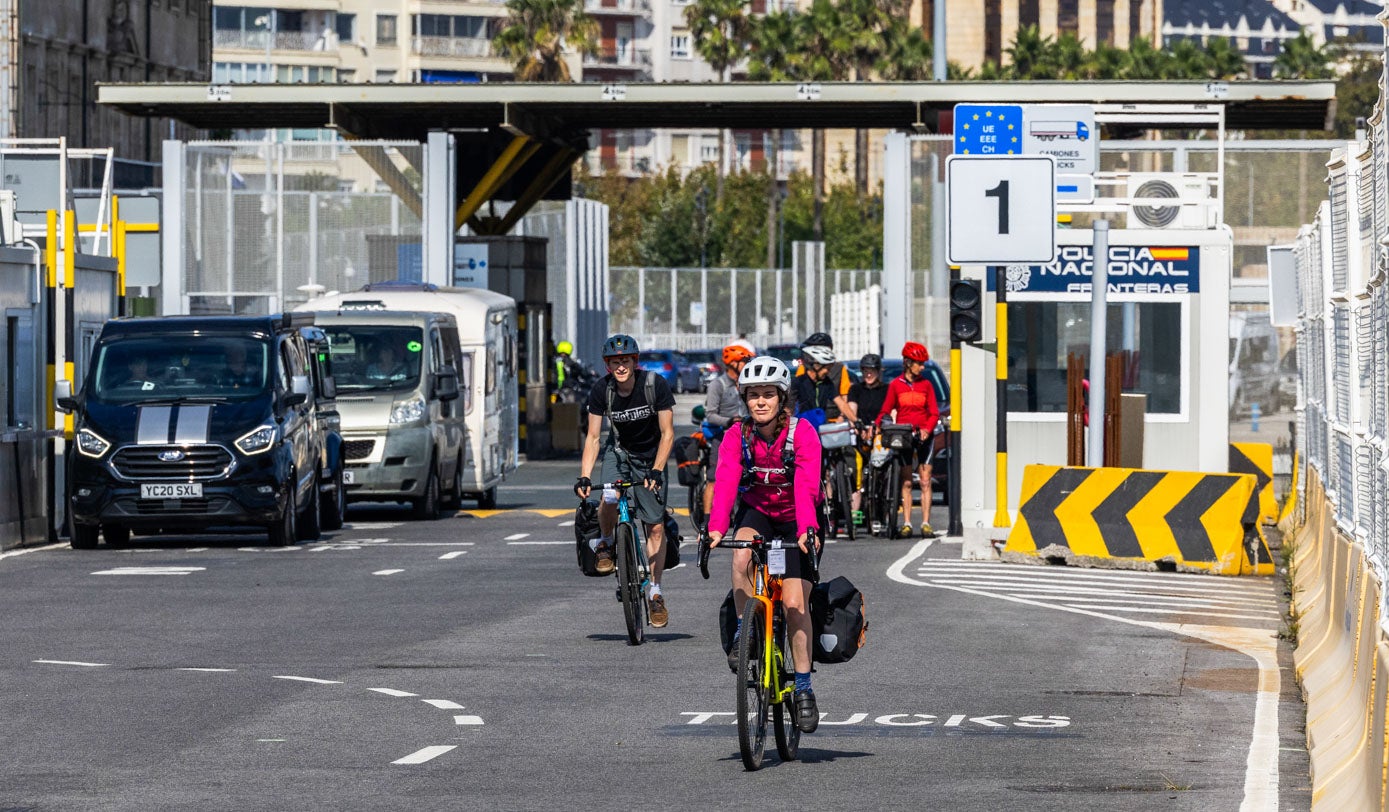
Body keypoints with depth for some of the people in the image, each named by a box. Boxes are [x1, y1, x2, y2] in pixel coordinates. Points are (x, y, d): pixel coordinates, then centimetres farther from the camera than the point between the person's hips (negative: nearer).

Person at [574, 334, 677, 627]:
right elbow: (593, 438, -13)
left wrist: (656, 471, -29)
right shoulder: (601, 391, -17)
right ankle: (605, 544, -1)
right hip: (619, 451, 1)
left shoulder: (655, 385, -23)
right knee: (610, 499, -30)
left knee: (655, 526, -3)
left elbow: (667, 434, -18)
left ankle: (655, 593, 10)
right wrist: (584, 477, -25)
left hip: (651, 456, -1)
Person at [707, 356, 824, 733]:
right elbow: (725, 483, -29)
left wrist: (807, 530, -52)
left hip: (795, 520, -2)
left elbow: (806, 487, -35)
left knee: (795, 603, -12)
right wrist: (716, 528, -46)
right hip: (756, 512, 2)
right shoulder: (737, 436, -16)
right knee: (742, 556, -32)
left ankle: (804, 690, -2)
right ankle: (744, 635, -15)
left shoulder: (802, 435, -23)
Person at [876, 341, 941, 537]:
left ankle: (926, 522, -6)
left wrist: (927, 429, -15)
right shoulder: (895, 385, 5)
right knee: (906, 482, 0)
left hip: (924, 436, 0)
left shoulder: (926, 384, 6)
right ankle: (906, 523, 1)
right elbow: (885, 411, 6)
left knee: (925, 481, -5)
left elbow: (934, 413, 3)